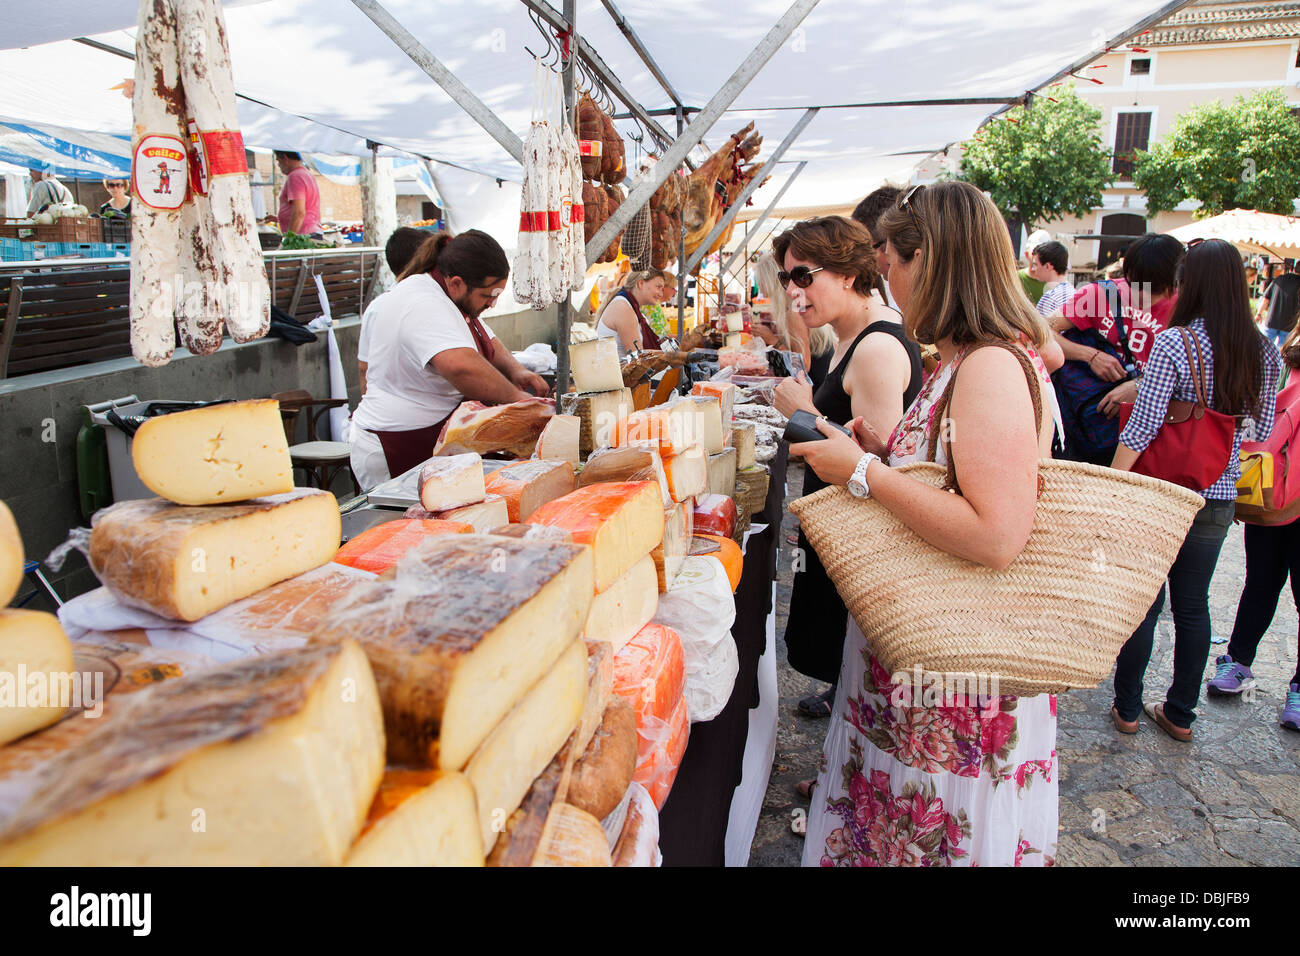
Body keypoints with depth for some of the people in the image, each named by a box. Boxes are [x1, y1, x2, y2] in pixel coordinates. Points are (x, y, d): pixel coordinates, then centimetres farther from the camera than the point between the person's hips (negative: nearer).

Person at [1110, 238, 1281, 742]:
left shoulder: (1174, 343, -15)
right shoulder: (1263, 351, 1)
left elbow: (1142, 427, -19)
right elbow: (1262, 429, 9)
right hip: (1220, 498, 4)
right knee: (1193, 604, 15)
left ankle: (1126, 709, 20)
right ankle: (1180, 714, 27)